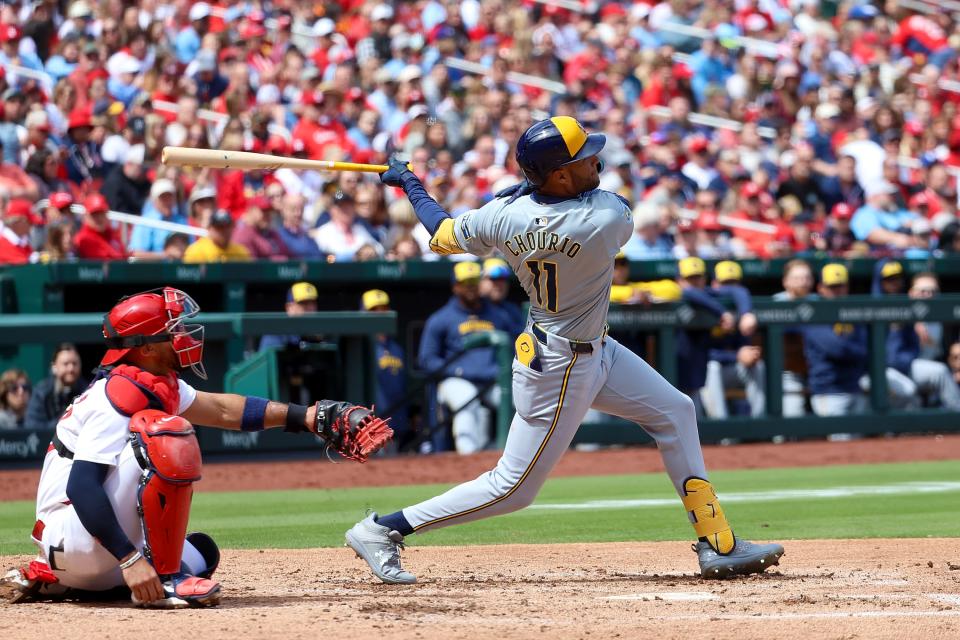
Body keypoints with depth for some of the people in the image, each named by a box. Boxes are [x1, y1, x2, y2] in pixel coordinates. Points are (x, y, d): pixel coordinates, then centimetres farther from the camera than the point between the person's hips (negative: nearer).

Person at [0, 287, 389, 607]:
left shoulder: (158, 384, 9)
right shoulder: (120, 396, -20)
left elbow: (222, 410, 16)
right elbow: (81, 485, -28)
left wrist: (317, 417, 12)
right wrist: (129, 559, -33)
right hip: (73, 539, -10)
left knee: (201, 554, 27)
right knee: (167, 435, -22)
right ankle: (163, 580, -18)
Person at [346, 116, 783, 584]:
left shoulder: (503, 214, -13)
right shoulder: (608, 220, -28)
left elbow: (442, 236, 3)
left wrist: (408, 183, 20)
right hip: (562, 370, -8)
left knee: (675, 411, 15)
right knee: (513, 488, 2)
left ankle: (717, 545, 20)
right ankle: (383, 529, 7)